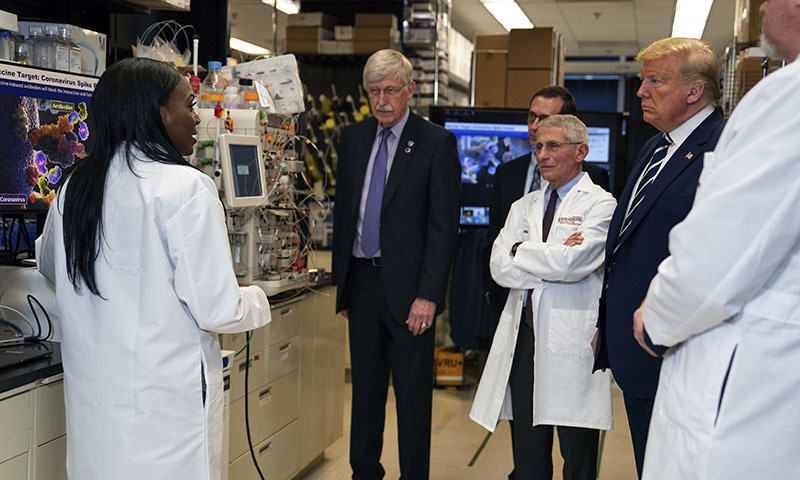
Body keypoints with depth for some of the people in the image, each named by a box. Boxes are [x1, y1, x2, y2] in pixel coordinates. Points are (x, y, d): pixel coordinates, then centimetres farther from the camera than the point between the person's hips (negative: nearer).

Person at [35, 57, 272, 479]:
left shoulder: (75, 186, 3)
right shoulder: (185, 187, -16)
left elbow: (49, 266, 23)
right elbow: (215, 310, -18)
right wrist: (254, 299, 4)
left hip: (91, 394, 6)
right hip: (165, 395, -6)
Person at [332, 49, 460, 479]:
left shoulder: (437, 142, -7)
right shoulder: (353, 138, 10)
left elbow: (443, 226, -11)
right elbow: (343, 212, 15)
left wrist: (428, 294, -16)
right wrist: (341, 281, 11)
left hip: (407, 284, -5)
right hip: (361, 280, 5)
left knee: (413, 393, 4)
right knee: (365, 387, 14)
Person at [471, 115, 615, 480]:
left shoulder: (600, 205, -1)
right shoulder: (524, 206, 17)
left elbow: (572, 264, -16)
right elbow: (500, 267, 3)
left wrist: (520, 254, -2)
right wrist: (552, 258, -8)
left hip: (571, 337, -5)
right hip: (523, 331, 6)